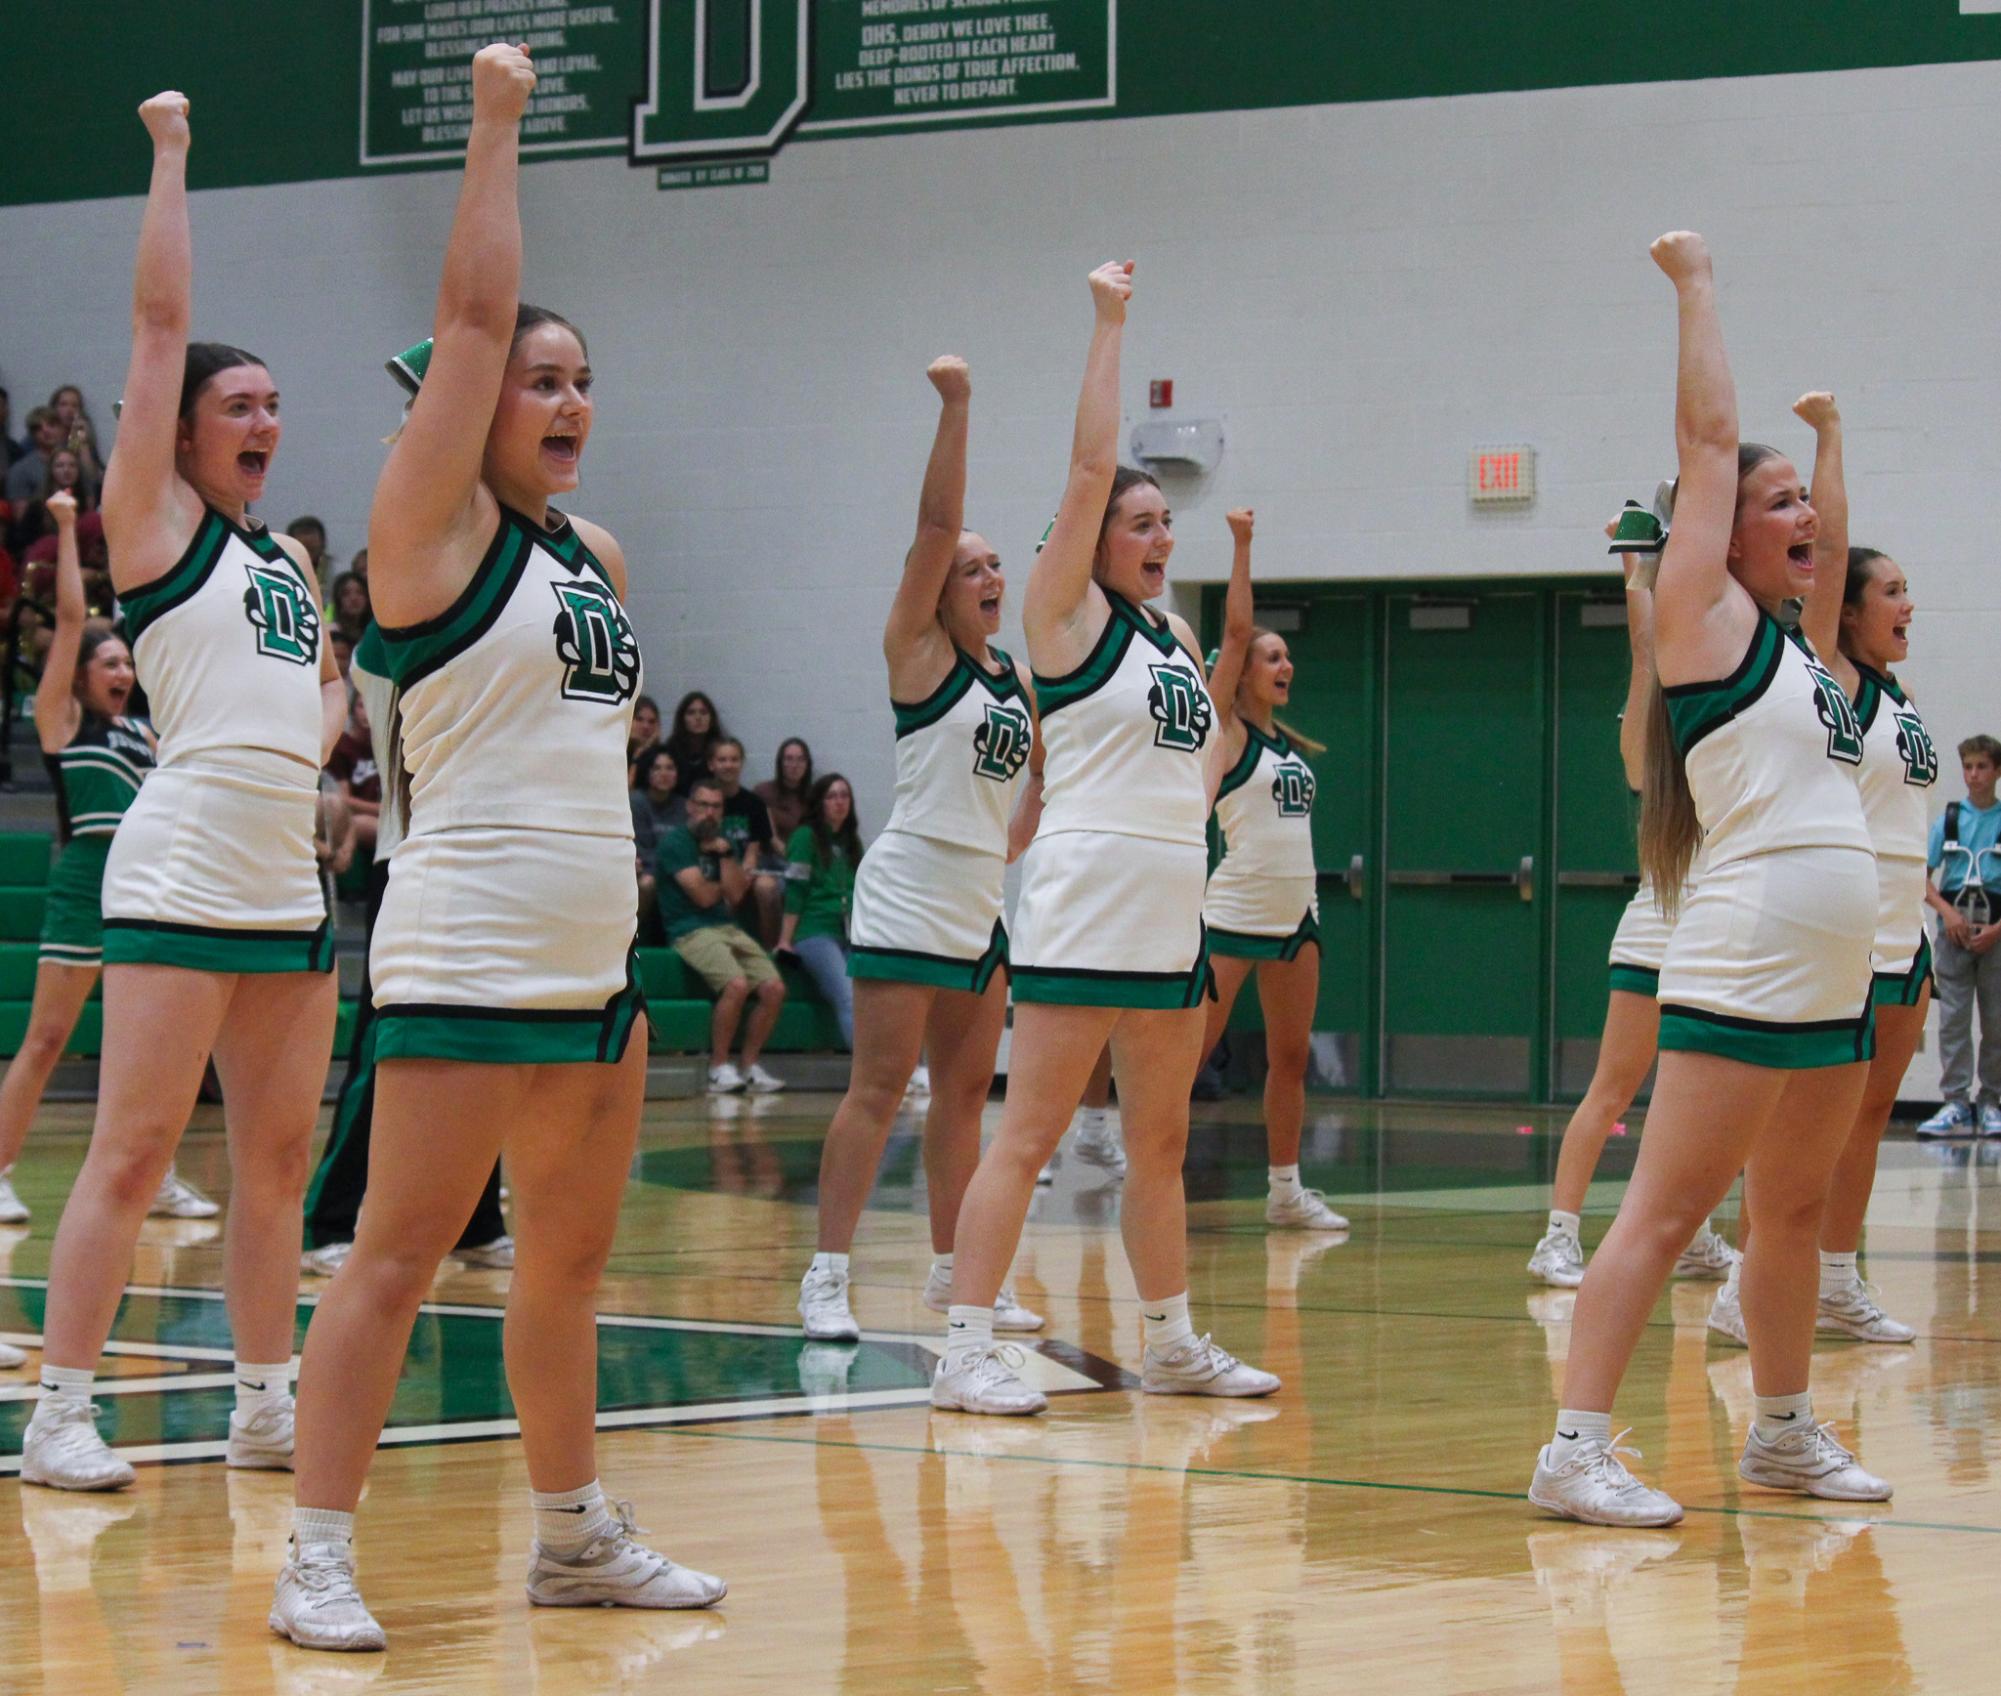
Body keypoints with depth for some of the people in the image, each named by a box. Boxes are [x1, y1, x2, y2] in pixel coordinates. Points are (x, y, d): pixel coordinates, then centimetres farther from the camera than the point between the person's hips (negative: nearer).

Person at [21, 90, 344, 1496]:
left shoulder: (288, 554, 18)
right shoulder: (155, 522, -1)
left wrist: (315, 741, 15)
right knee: (133, 1153, -9)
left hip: (292, 881, 7)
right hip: (183, 876, -7)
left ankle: (266, 1407, 16)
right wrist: (170, 155, -2)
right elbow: (159, 320, -5)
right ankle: (61, 1414, -5)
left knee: (281, 1156, 9)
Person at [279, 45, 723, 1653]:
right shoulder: (434, 524, -6)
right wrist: (497, 119, -8)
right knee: (399, 1256, -7)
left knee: (570, 1259, 14)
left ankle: (577, 1536, 25)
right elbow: (472, 311, -12)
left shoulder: (596, 554, 15)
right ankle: (319, 1559, -4)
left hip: (597, 962, 8)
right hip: (464, 960, -8)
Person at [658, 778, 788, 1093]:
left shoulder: (724, 841, 19)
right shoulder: (676, 841, -2)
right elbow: (703, 895, -10)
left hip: (727, 926, 7)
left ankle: (751, 1066, -2)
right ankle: (719, 1068, -18)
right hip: (689, 930, -7)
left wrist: (725, 853, -5)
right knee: (736, 984, -30)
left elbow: (735, 894, 3)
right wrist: (725, 887, 10)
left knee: (774, 988, -12)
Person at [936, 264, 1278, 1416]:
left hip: (1175, 914, 8)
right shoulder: (1069, 617, -5)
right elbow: (1090, 468, -13)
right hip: (1084, 911, -8)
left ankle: (1174, 1343, 22)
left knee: (1163, 1142, 14)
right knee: (1030, 1136, -9)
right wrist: (1111, 324, -12)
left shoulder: (1176, 638, 16)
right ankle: (968, 1352, -8)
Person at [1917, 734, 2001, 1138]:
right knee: (1953, 1018, -3)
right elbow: (1922, 877, 6)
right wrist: (1947, 911, -10)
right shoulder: (1948, 820, 7)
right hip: (1954, 930, 1)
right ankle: (1956, 1104, -3)